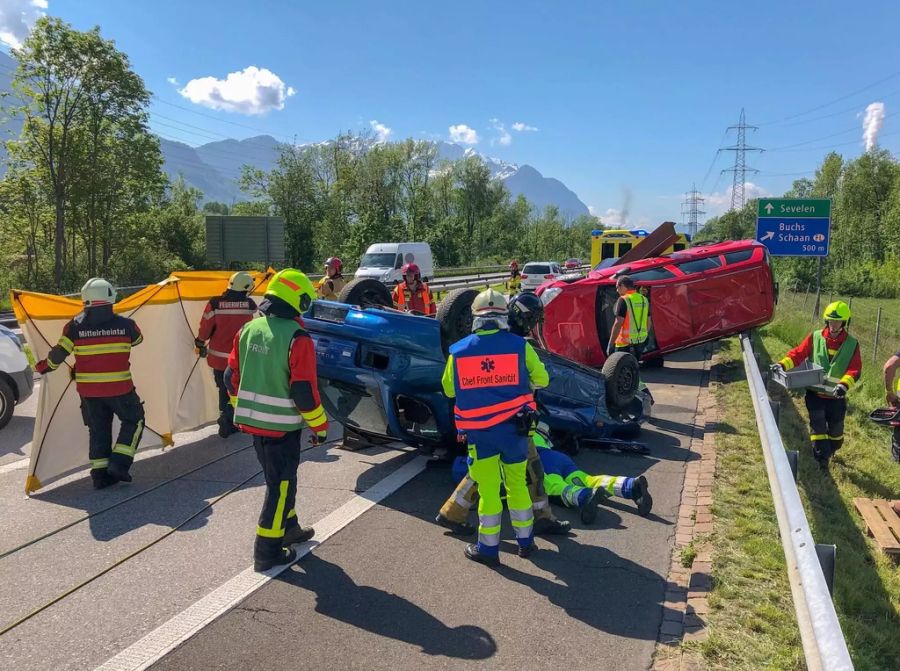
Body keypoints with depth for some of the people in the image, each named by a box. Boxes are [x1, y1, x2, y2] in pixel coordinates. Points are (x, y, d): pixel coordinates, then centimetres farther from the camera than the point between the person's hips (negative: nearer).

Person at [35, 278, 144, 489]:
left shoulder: (76, 326, -4)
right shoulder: (124, 324, -6)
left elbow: (59, 353, -1)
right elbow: (138, 340, 14)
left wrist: (43, 367, 18)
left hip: (88, 390, 3)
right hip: (119, 387, -3)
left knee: (98, 429, 15)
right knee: (133, 420, 15)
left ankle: (100, 474, 15)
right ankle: (119, 464, 3)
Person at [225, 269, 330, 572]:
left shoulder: (248, 330, 2)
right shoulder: (297, 338, -19)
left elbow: (232, 378, 8)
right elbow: (304, 391, -19)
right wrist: (320, 425, -6)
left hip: (252, 421, 7)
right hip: (282, 425, -7)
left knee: (278, 478, 24)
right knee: (281, 484, 5)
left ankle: (288, 528, 40)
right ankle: (267, 552, 11)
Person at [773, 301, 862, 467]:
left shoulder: (852, 344, -3)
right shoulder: (815, 337, -3)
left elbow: (855, 369, -10)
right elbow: (798, 354, -8)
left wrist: (843, 385, -28)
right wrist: (782, 364, -25)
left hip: (836, 396, 1)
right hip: (814, 392, -1)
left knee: (836, 427, 15)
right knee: (818, 424, -8)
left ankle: (830, 452, 40)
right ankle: (822, 457, 0)